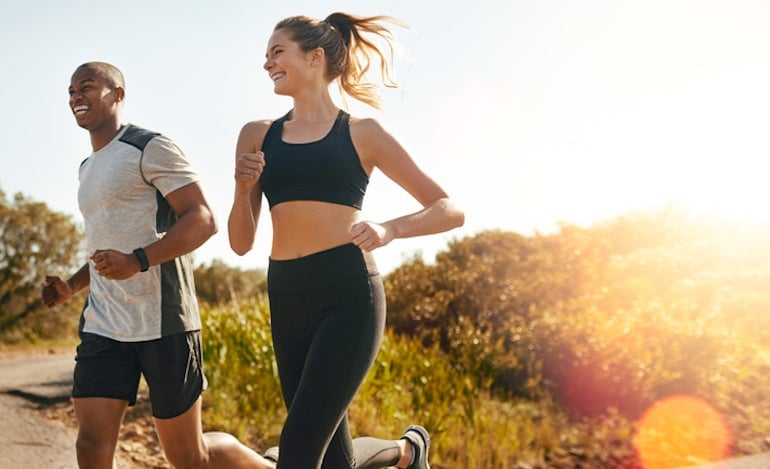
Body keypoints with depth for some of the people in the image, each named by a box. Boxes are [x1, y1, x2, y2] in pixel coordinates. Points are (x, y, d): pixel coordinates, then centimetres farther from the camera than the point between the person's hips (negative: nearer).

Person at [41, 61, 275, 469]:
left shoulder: (150, 149, -6)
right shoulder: (88, 168, 20)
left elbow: (203, 220, -15)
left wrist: (137, 262, -29)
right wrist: (71, 286, 13)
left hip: (162, 324, -7)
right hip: (103, 328, 7)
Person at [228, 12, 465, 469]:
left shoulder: (362, 134, 3)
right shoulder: (257, 135, 12)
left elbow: (450, 210, 3)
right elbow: (241, 243, 14)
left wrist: (389, 229, -15)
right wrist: (244, 188, -5)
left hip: (348, 296, -5)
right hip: (286, 299, 5)